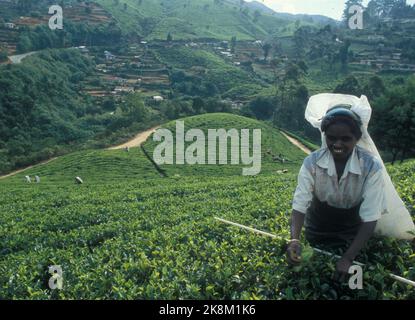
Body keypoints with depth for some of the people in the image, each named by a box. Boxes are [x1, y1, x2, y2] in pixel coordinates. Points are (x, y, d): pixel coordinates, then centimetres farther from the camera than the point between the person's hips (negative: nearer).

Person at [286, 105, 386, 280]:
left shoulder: (372, 167, -30)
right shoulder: (311, 162, -26)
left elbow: (370, 218, -28)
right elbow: (299, 205, -28)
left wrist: (348, 258, -36)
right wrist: (294, 239, -46)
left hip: (352, 231, -1)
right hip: (317, 230, 1)